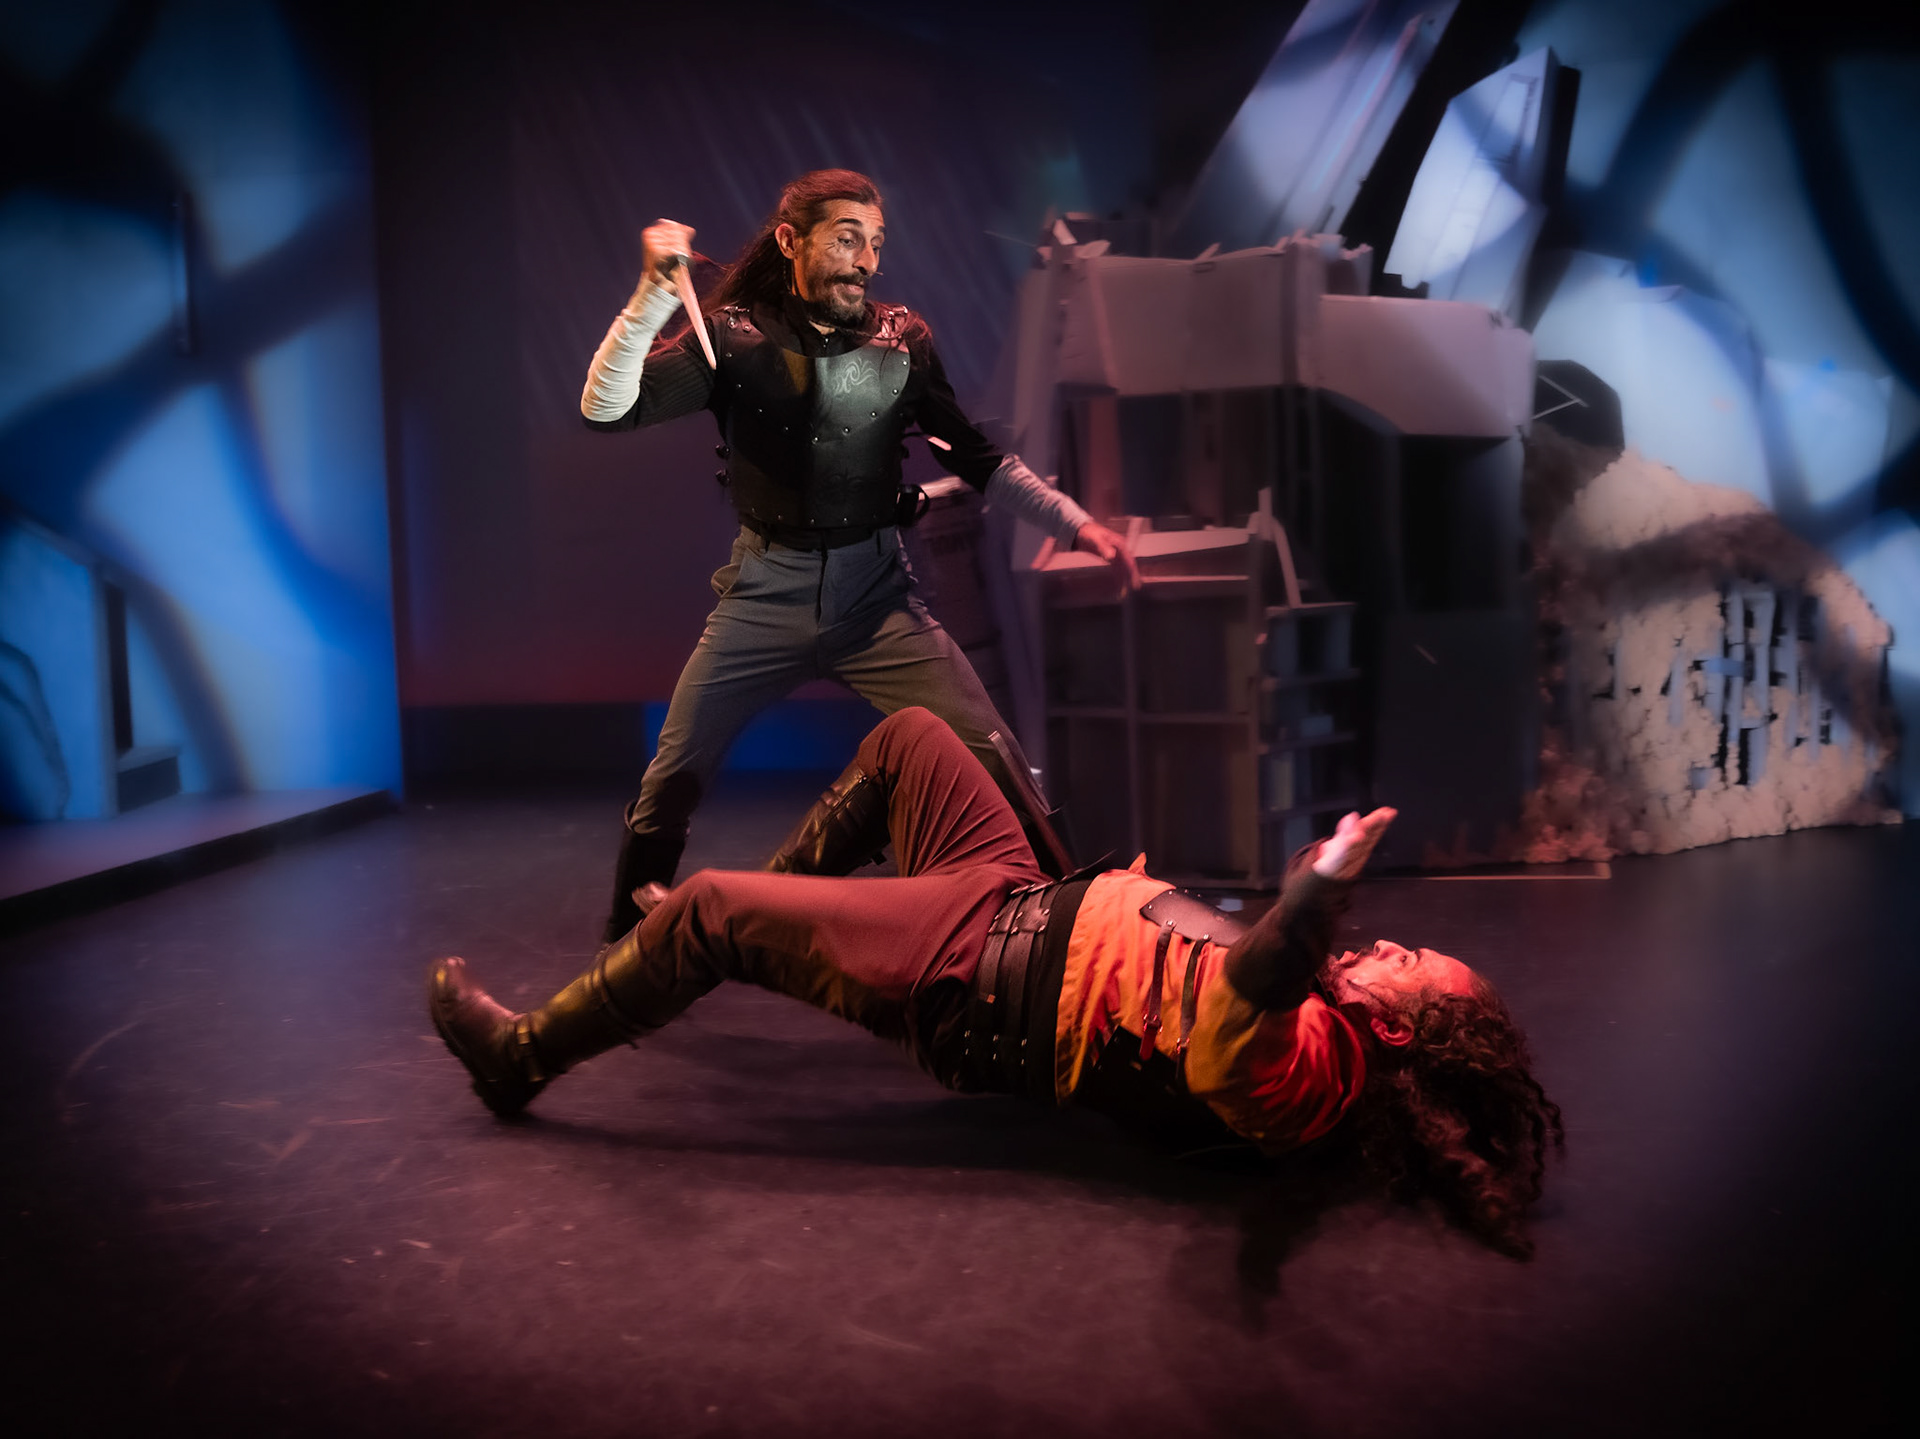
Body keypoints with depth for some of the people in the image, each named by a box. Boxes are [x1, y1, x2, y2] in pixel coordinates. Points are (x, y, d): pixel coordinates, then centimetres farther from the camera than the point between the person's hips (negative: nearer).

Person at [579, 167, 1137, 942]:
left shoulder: (902, 339, -1)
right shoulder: (732, 335, -7)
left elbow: (978, 460, 7)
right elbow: (605, 409, -16)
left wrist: (1077, 524, 0)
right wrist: (653, 294, -28)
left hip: (876, 593, 1)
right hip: (766, 594, -1)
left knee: (993, 756, -10)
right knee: (673, 776, 0)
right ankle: (630, 937, 24)